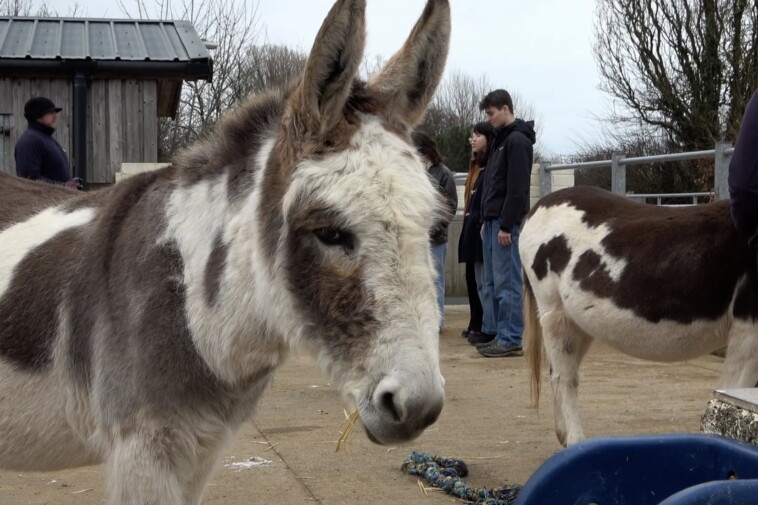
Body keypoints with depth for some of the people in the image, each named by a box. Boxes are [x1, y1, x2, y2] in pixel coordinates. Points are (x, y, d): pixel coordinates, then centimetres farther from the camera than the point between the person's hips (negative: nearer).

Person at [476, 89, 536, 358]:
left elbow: (517, 189, -18)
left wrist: (507, 226, -20)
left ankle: (511, 341, -5)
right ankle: (501, 336, 15)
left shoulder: (518, 141, -11)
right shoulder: (500, 140, 19)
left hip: (505, 223, -10)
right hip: (492, 222, 10)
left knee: (507, 283, -8)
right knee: (493, 284, 10)